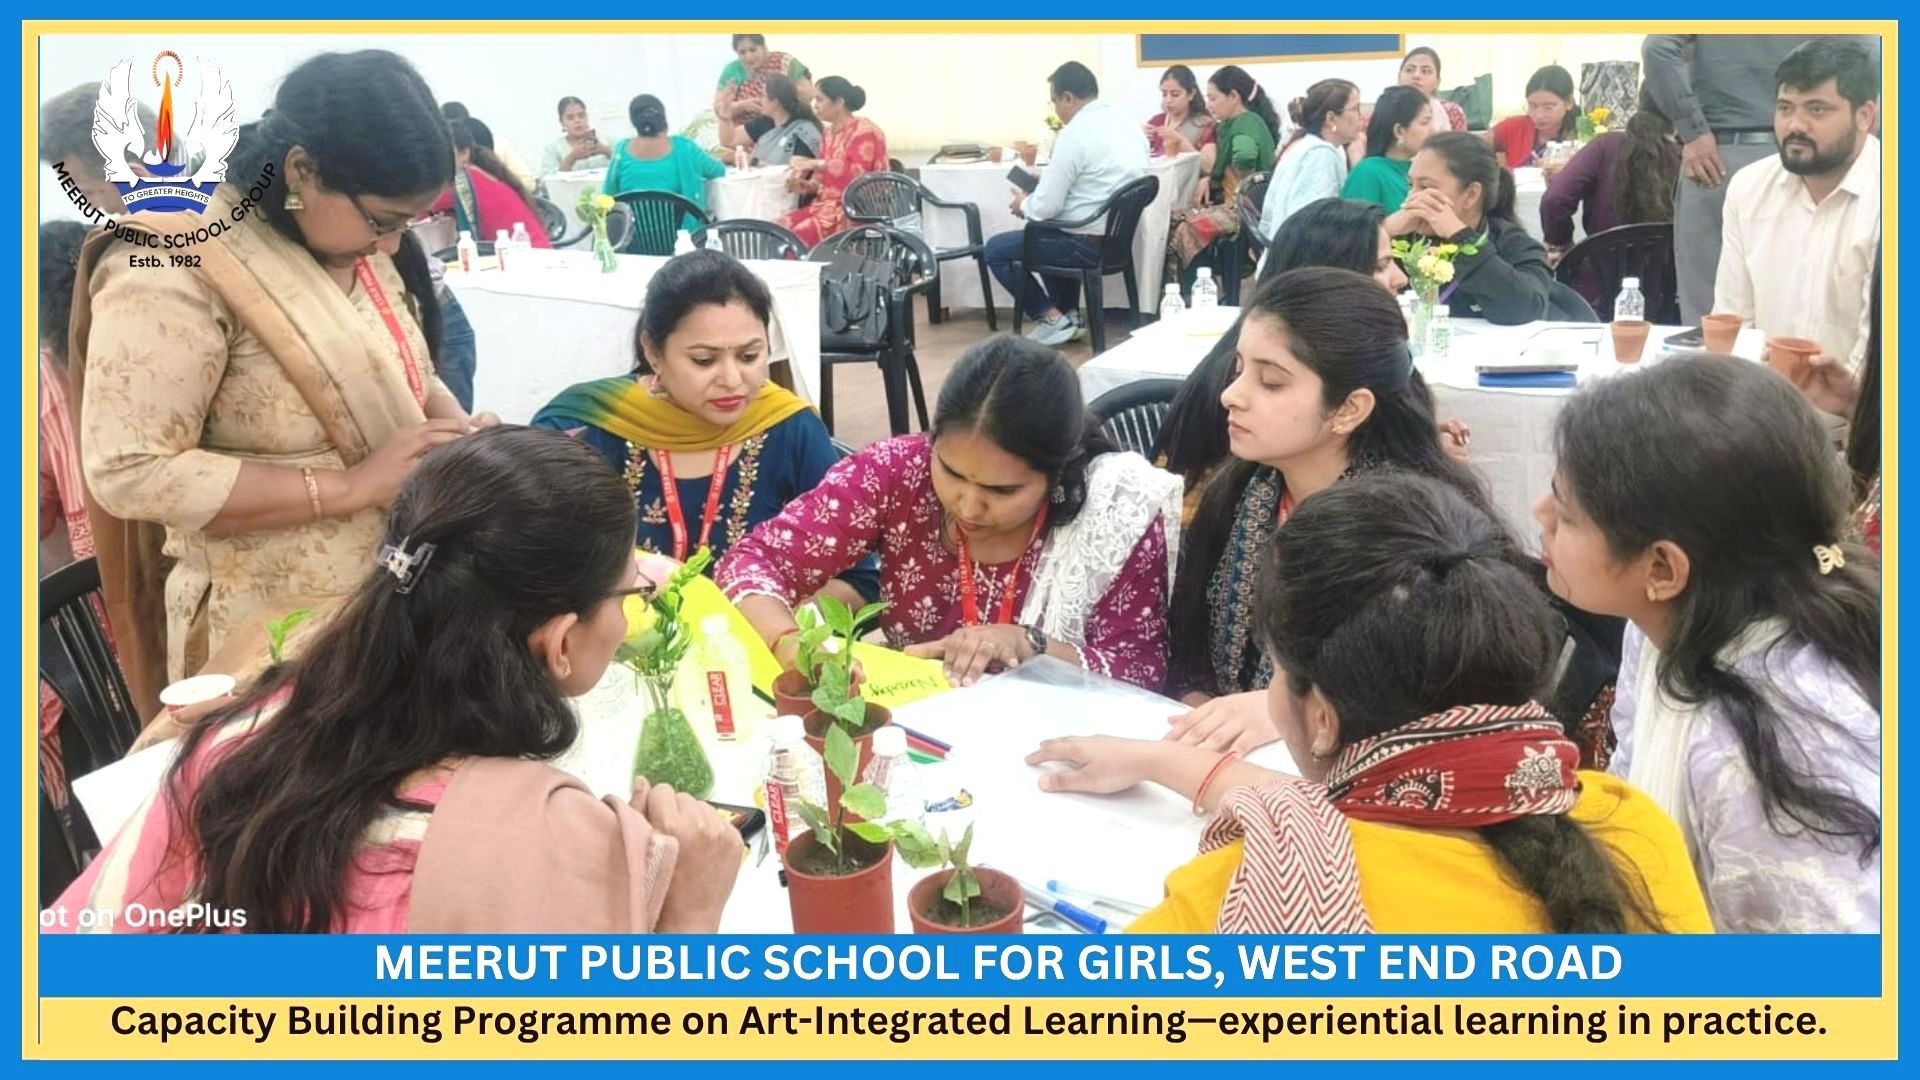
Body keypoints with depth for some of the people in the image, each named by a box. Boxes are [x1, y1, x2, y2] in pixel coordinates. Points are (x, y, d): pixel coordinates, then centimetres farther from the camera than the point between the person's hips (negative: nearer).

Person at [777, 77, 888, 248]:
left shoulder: (863, 130, -7)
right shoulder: (830, 133, 17)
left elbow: (857, 173, -21)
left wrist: (814, 164, -22)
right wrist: (806, 186, -2)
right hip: (827, 205, 8)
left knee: (799, 236, -27)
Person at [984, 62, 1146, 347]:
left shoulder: (1075, 134, -19)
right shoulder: (1129, 126, 7)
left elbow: (1046, 207, -19)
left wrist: (1024, 205, 4)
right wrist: (1046, 182, 19)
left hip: (1088, 244, -9)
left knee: (995, 249, 8)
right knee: (1052, 235, 36)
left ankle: (1053, 318, 6)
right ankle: (1069, 314, 29)